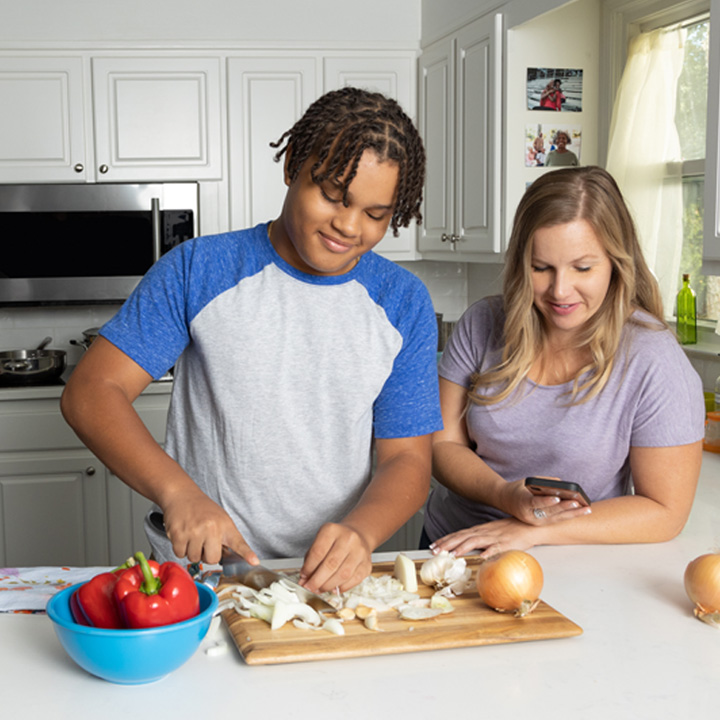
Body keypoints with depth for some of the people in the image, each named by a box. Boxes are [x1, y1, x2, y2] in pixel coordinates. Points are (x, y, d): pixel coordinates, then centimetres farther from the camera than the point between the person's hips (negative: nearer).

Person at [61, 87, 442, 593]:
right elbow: (90, 392, -4)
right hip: (198, 570, -1)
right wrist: (177, 492, -20)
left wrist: (361, 531, -19)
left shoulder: (404, 303, 5)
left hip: (331, 577, 2)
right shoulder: (197, 271, -1)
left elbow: (407, 460, 3)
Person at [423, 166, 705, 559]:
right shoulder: (482, 325, -1)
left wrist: (534, 532, -17)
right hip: (448, 543, 3)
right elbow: (444, 444, 3)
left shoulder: (653, 361, -12)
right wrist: (505, 495, -17)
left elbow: (665, 512, -10)